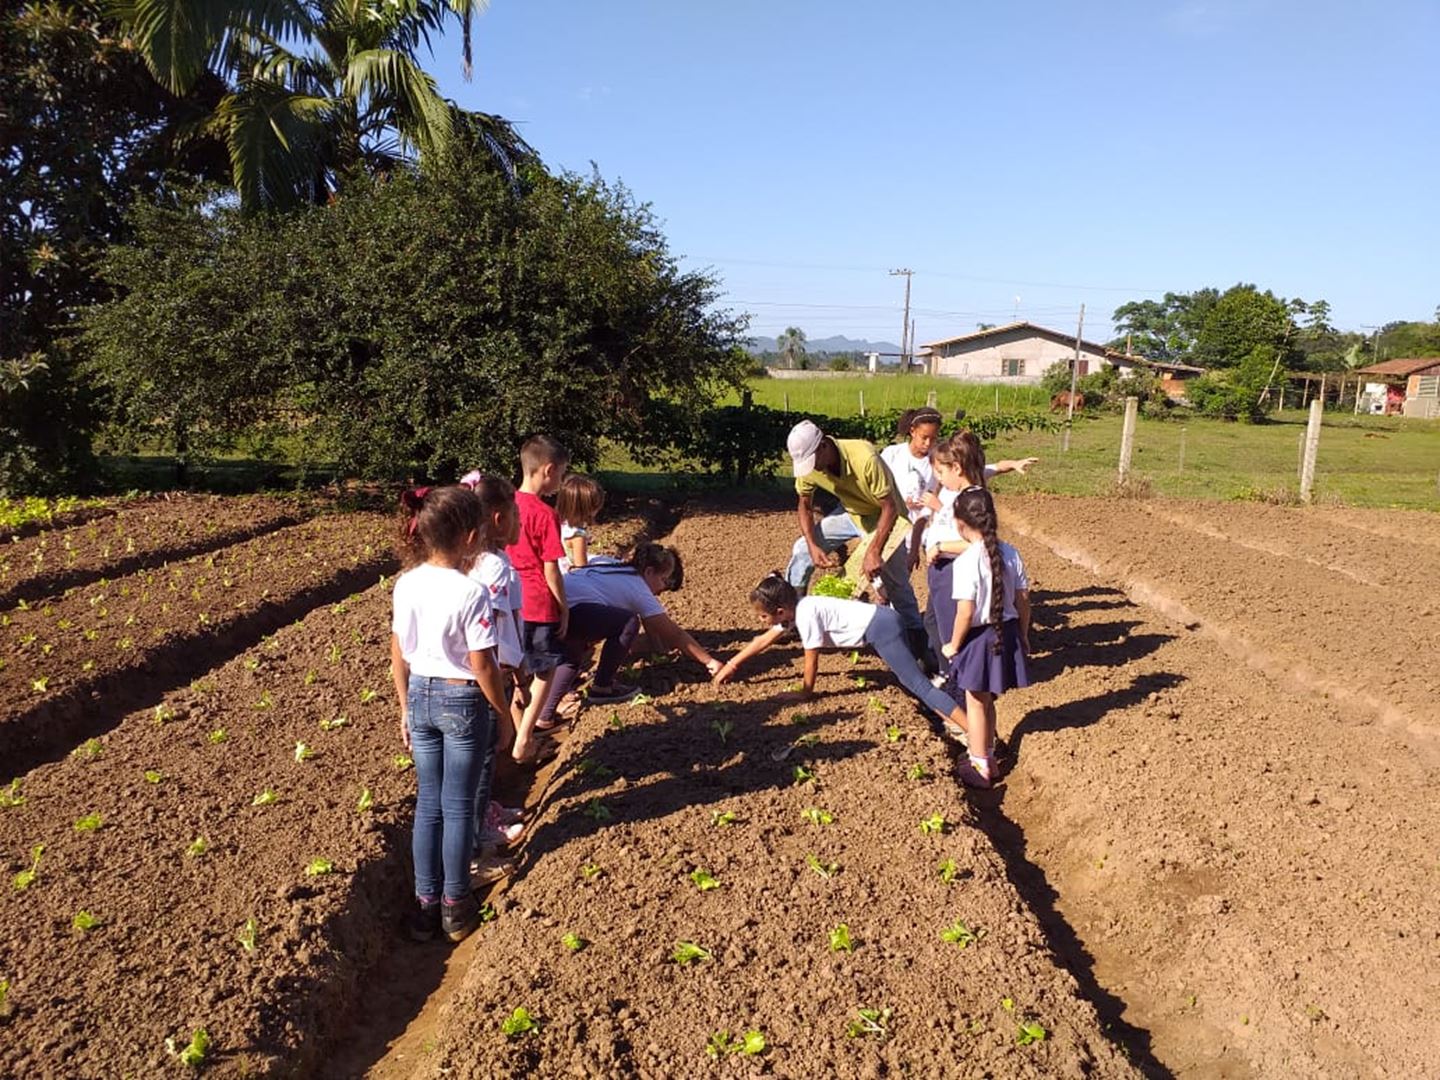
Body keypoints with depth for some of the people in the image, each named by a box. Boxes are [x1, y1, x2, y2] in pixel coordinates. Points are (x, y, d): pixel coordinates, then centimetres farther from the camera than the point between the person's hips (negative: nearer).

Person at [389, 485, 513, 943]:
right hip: (462, 701, -5)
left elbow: (398, 655, 4)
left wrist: (406, 708, 16)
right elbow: (482, 667, -17)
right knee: (458, 807, 10)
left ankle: (426, 903, 27)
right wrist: (505, 714, -3)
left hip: (421, 697, 5)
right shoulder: (471, 593, -22)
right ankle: (455, 905, 24)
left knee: (428, 803, 17)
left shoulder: (406, 584, -4)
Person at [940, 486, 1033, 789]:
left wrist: (953, 645, -9)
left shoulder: (966, 561, -22)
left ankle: (980, 767, 23)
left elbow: (966, 612, -22)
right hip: (1006, 633, 6)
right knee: (987, 701, 23)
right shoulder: (1010, 554, -3)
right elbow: (1023, 599, 3)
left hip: (979, 638, -6)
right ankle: (988, 758, 37)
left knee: (976, 704, 11)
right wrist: (1023, 636, 15)